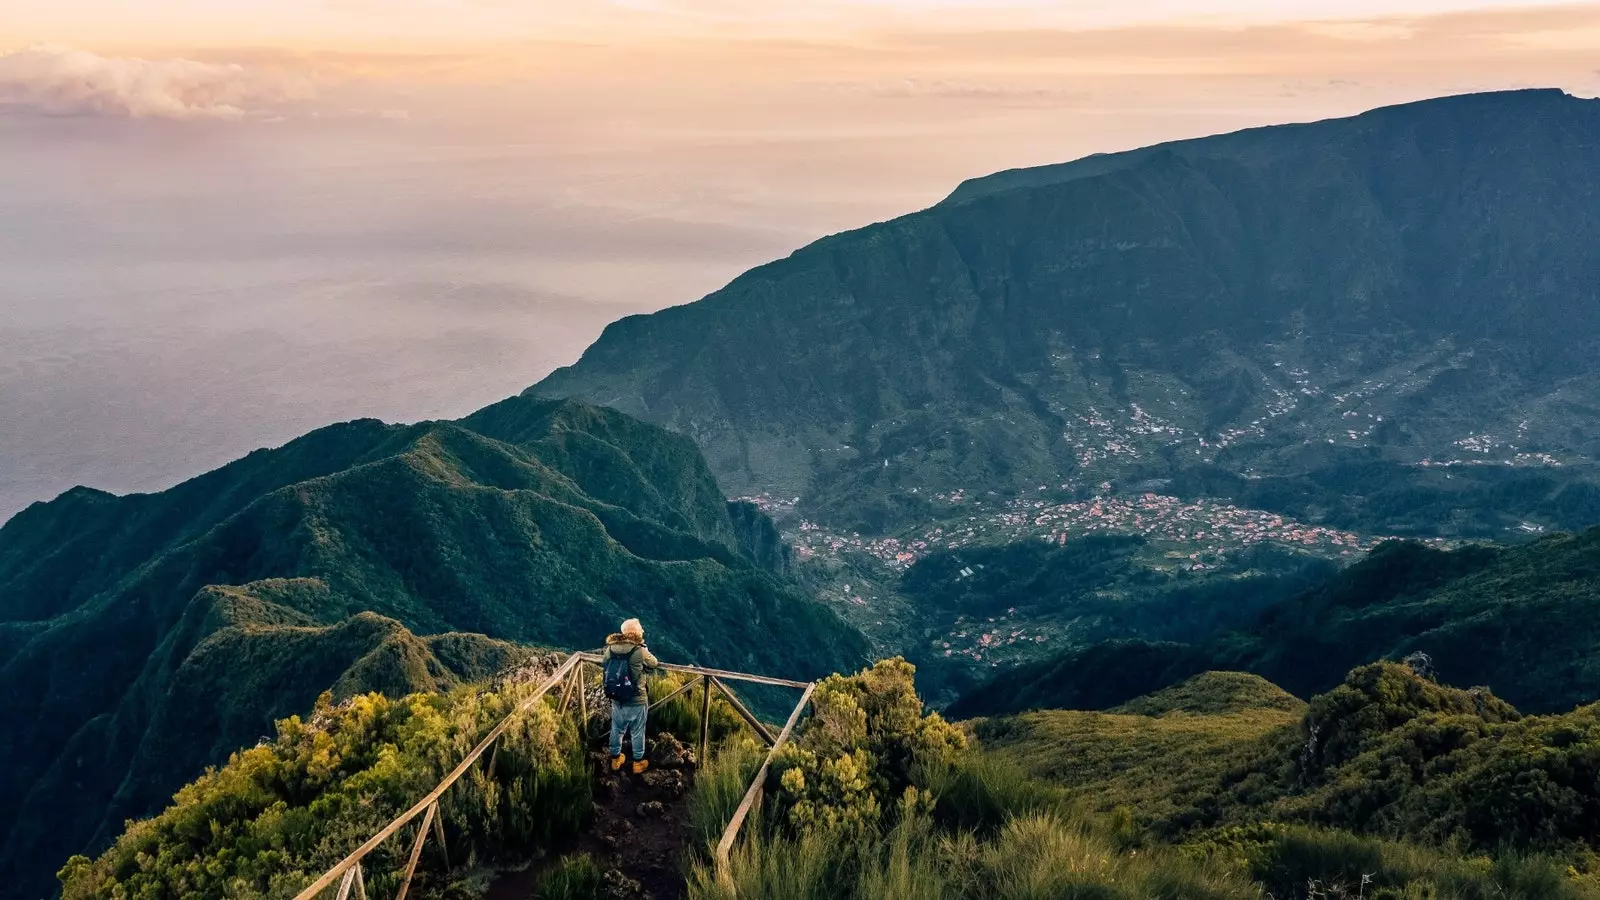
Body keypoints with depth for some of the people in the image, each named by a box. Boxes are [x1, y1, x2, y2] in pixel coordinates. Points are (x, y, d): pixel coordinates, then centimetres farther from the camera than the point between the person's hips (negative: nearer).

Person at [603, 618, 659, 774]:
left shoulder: (609, 650, -9)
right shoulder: (640, 652, -22)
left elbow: (608, 670, 6)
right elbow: (655, 663, -2)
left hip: (616, 699, 4)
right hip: (636, 701, -4)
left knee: (617, 730, 23)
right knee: (637, 733, 15)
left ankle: (615, 760, 39)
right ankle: (638, 763, 30)